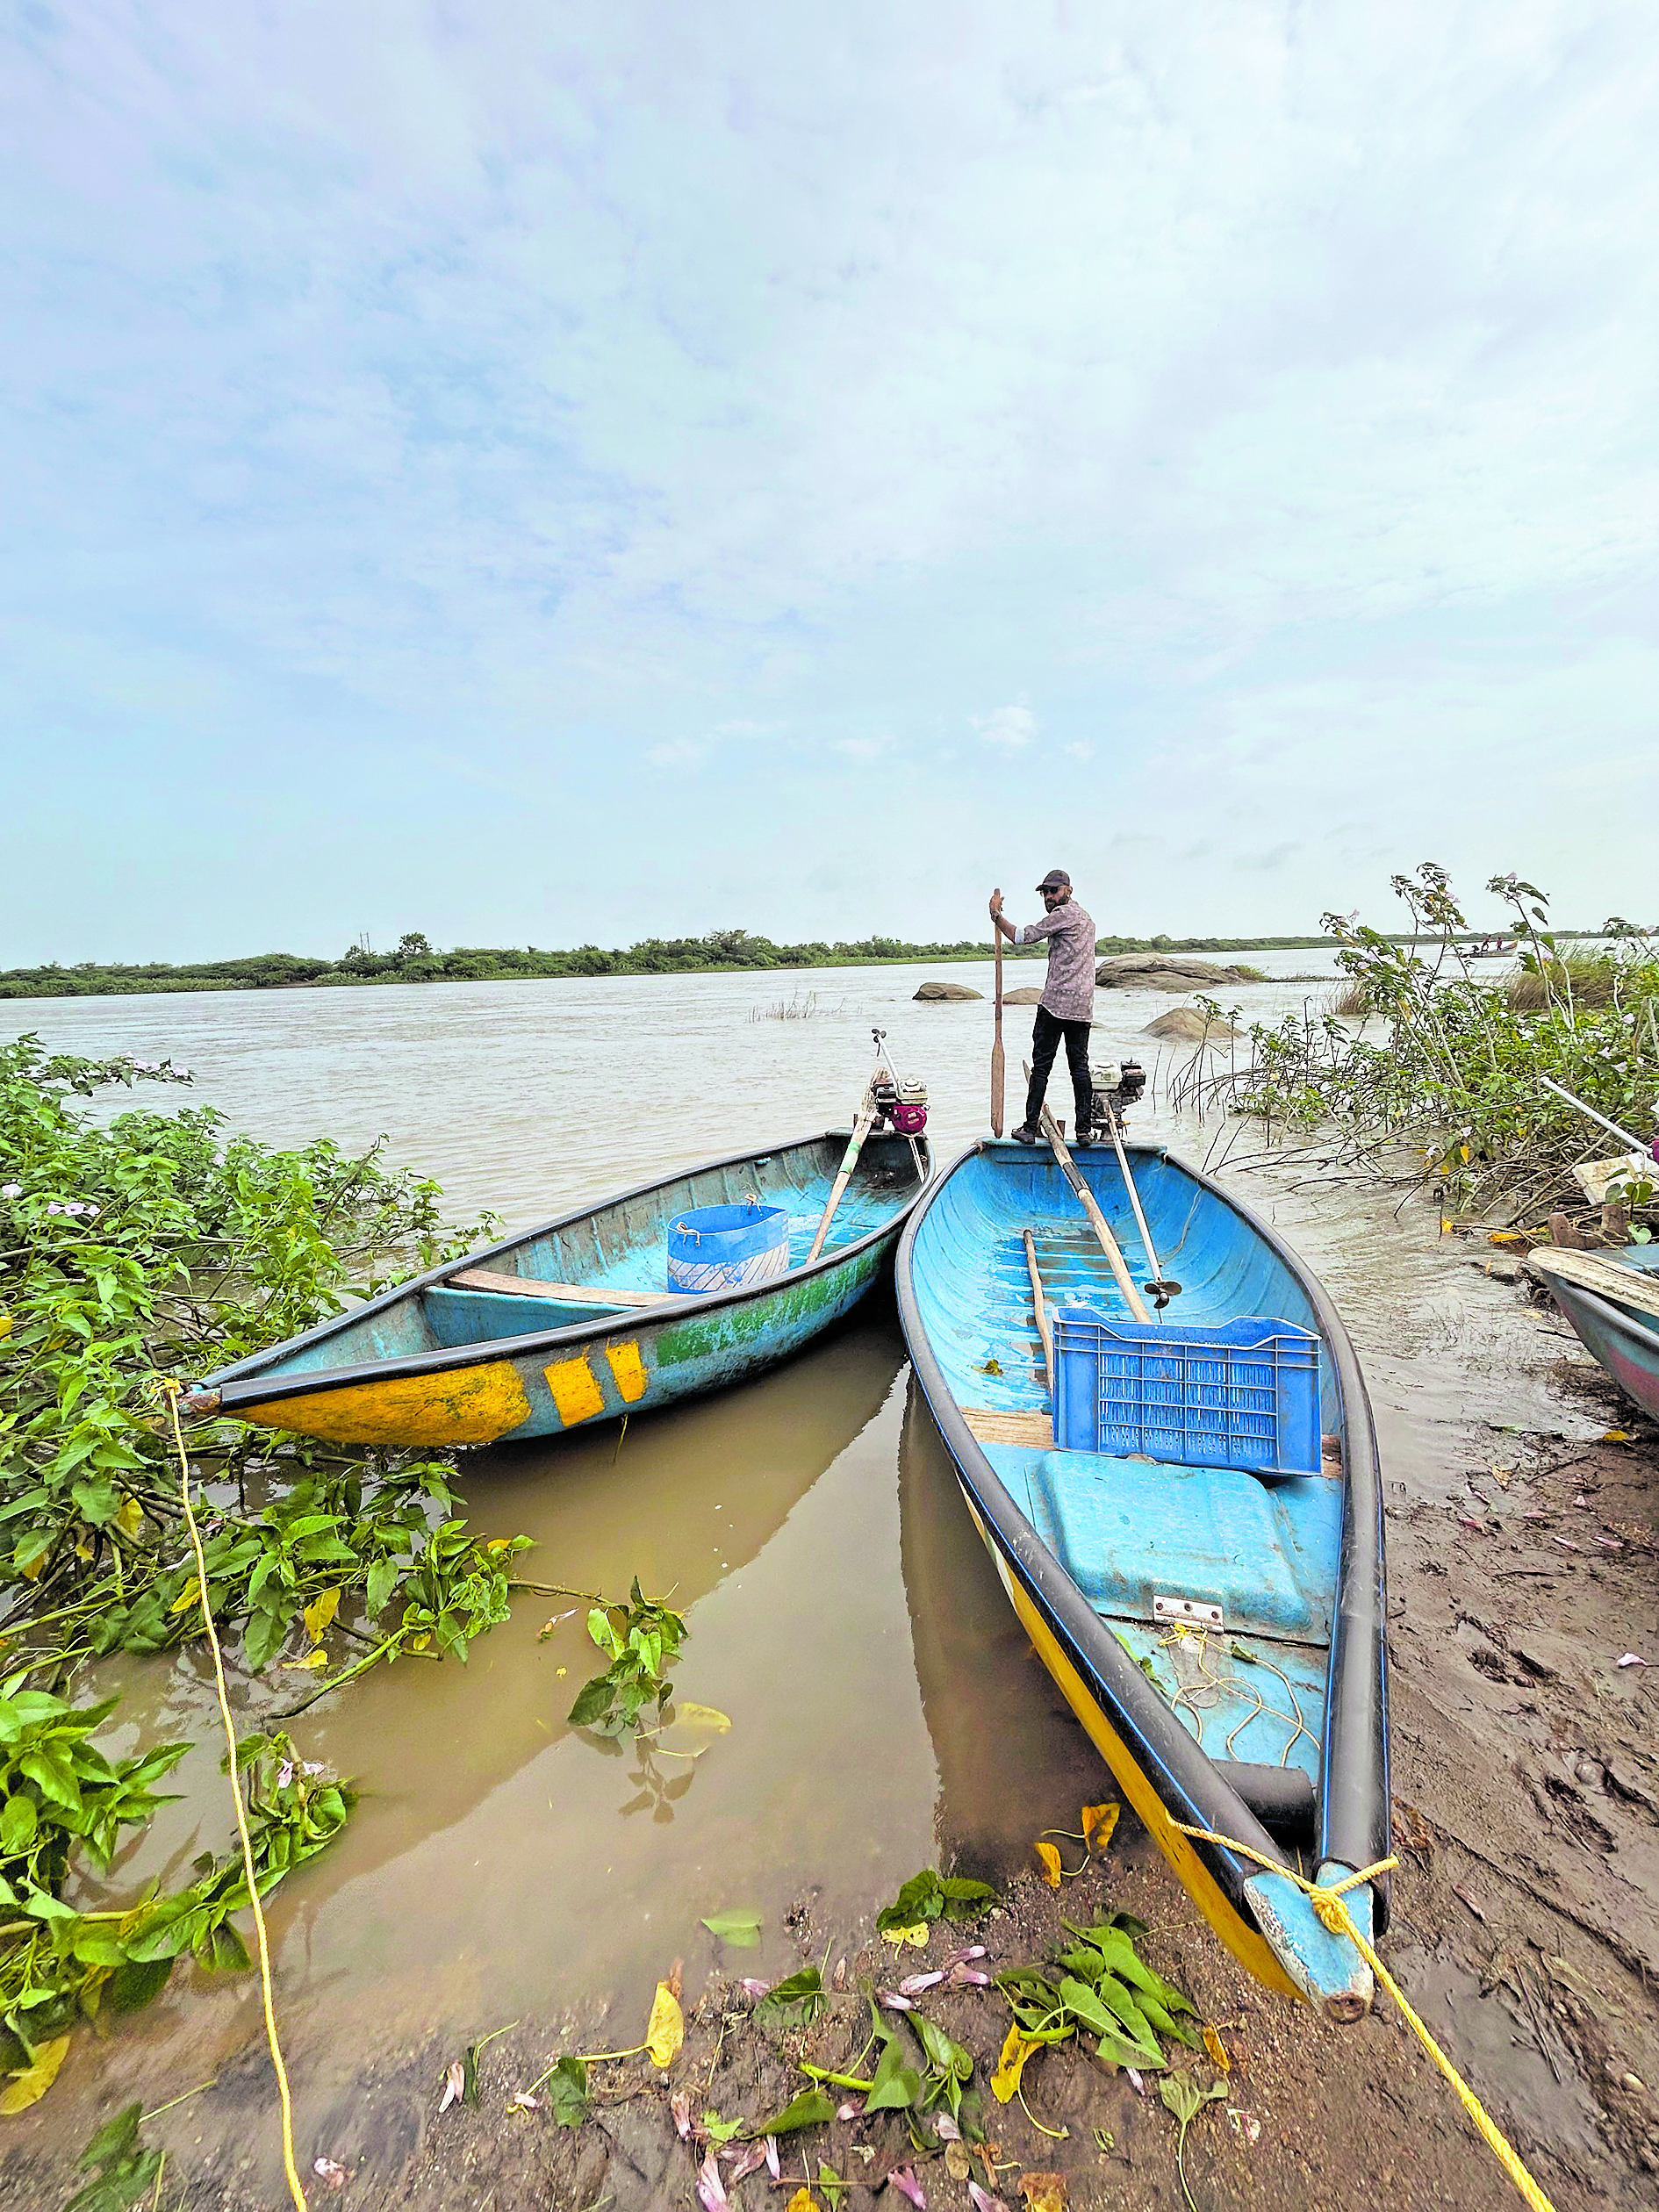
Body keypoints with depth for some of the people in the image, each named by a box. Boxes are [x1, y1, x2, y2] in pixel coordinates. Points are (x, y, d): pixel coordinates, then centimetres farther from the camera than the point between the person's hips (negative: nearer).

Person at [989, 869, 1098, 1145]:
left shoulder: (1063, 914, -6)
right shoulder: (1085, 917, 23)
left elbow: (1021, 937, -5)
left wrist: (996, 915, 4)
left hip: (1055, 1003, -8)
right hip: (1083, 1006, 8)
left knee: (1041, 1064, -4)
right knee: (1080, 1065, 7)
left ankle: (1030, 1127, -2)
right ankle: (1084, 1129, 6)